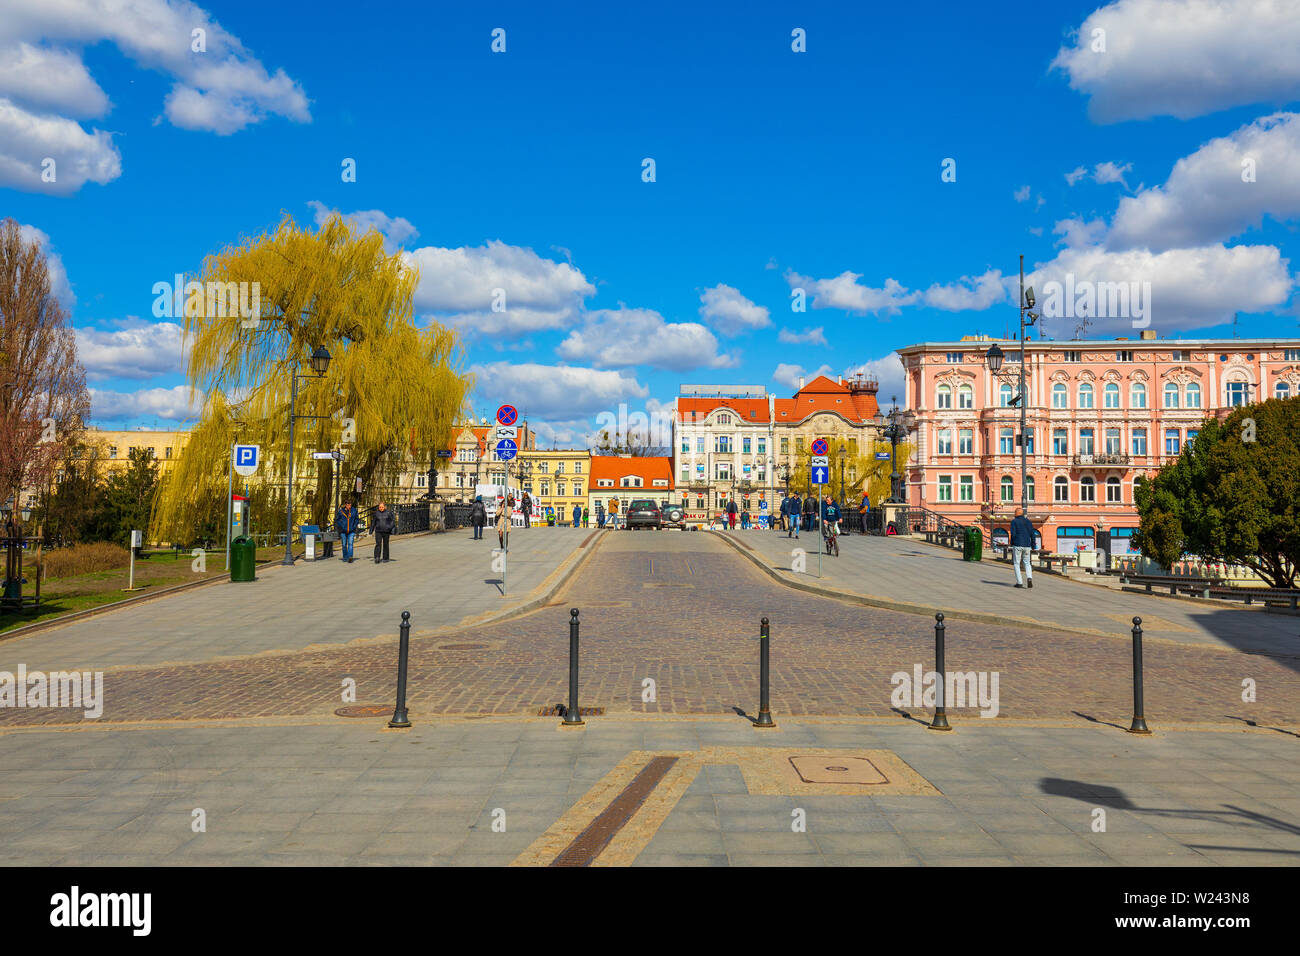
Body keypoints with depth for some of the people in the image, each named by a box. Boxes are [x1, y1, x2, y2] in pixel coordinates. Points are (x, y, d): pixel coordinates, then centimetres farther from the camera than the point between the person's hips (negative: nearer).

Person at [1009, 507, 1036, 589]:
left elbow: (1013, 534, -10)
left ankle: (1019, 583, 1)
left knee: (1016, 563, 6)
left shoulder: (1014, 521, -2)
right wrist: (1033, 545, 11)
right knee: (1027, 563, 15)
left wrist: (1012, 544, 1)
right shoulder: (1027, 521, 10)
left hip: (1017, 545, -4)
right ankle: (1029, 578, -10)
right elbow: (1032, 534, 7)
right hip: (1027, 545, 4)